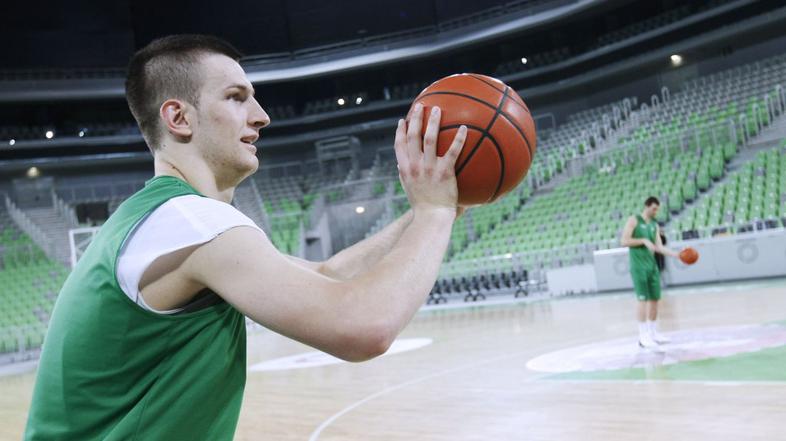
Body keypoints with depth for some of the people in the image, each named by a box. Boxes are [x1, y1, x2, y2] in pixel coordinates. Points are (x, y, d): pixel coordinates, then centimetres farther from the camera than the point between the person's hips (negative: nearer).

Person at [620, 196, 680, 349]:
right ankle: (643, 336, -5)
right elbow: (624, 241, -11)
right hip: (639, 267, -6)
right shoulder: (634, 220, -3)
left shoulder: (655, 225, 14)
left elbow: (659, 247, 9)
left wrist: (677, 254, -3)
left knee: (655, 299, 7)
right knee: (643, 300, -9)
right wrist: (644, 240, -17)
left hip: (652, 266, 7)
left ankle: (654, 333, 18)